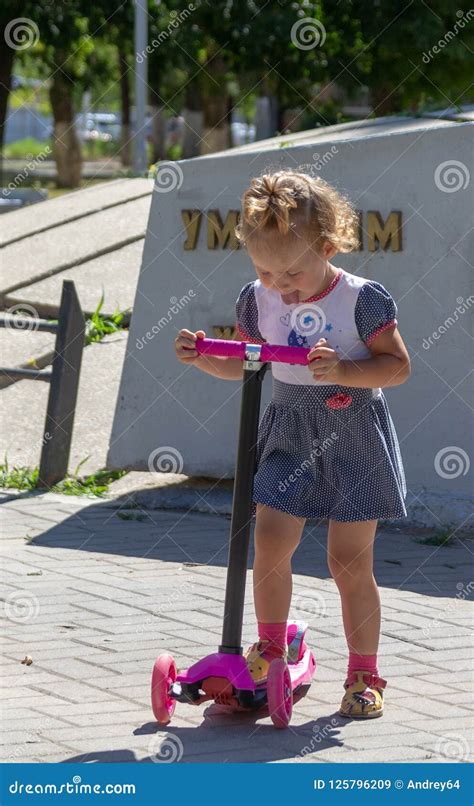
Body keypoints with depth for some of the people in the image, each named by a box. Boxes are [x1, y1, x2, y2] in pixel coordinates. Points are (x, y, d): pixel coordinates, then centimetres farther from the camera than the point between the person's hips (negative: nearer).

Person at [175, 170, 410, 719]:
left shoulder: (361, 299, -14)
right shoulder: (258, 301, -1)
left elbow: (398, 365, -10)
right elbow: (241, 365, 14)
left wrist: (344, 372, -25)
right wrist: (202, 359, -5)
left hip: (352, 435, -4)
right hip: (288, 436, 4)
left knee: (350, 563, -1)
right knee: (269, 546, -4)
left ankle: (364, 674, 12)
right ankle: (270, 647, 19)